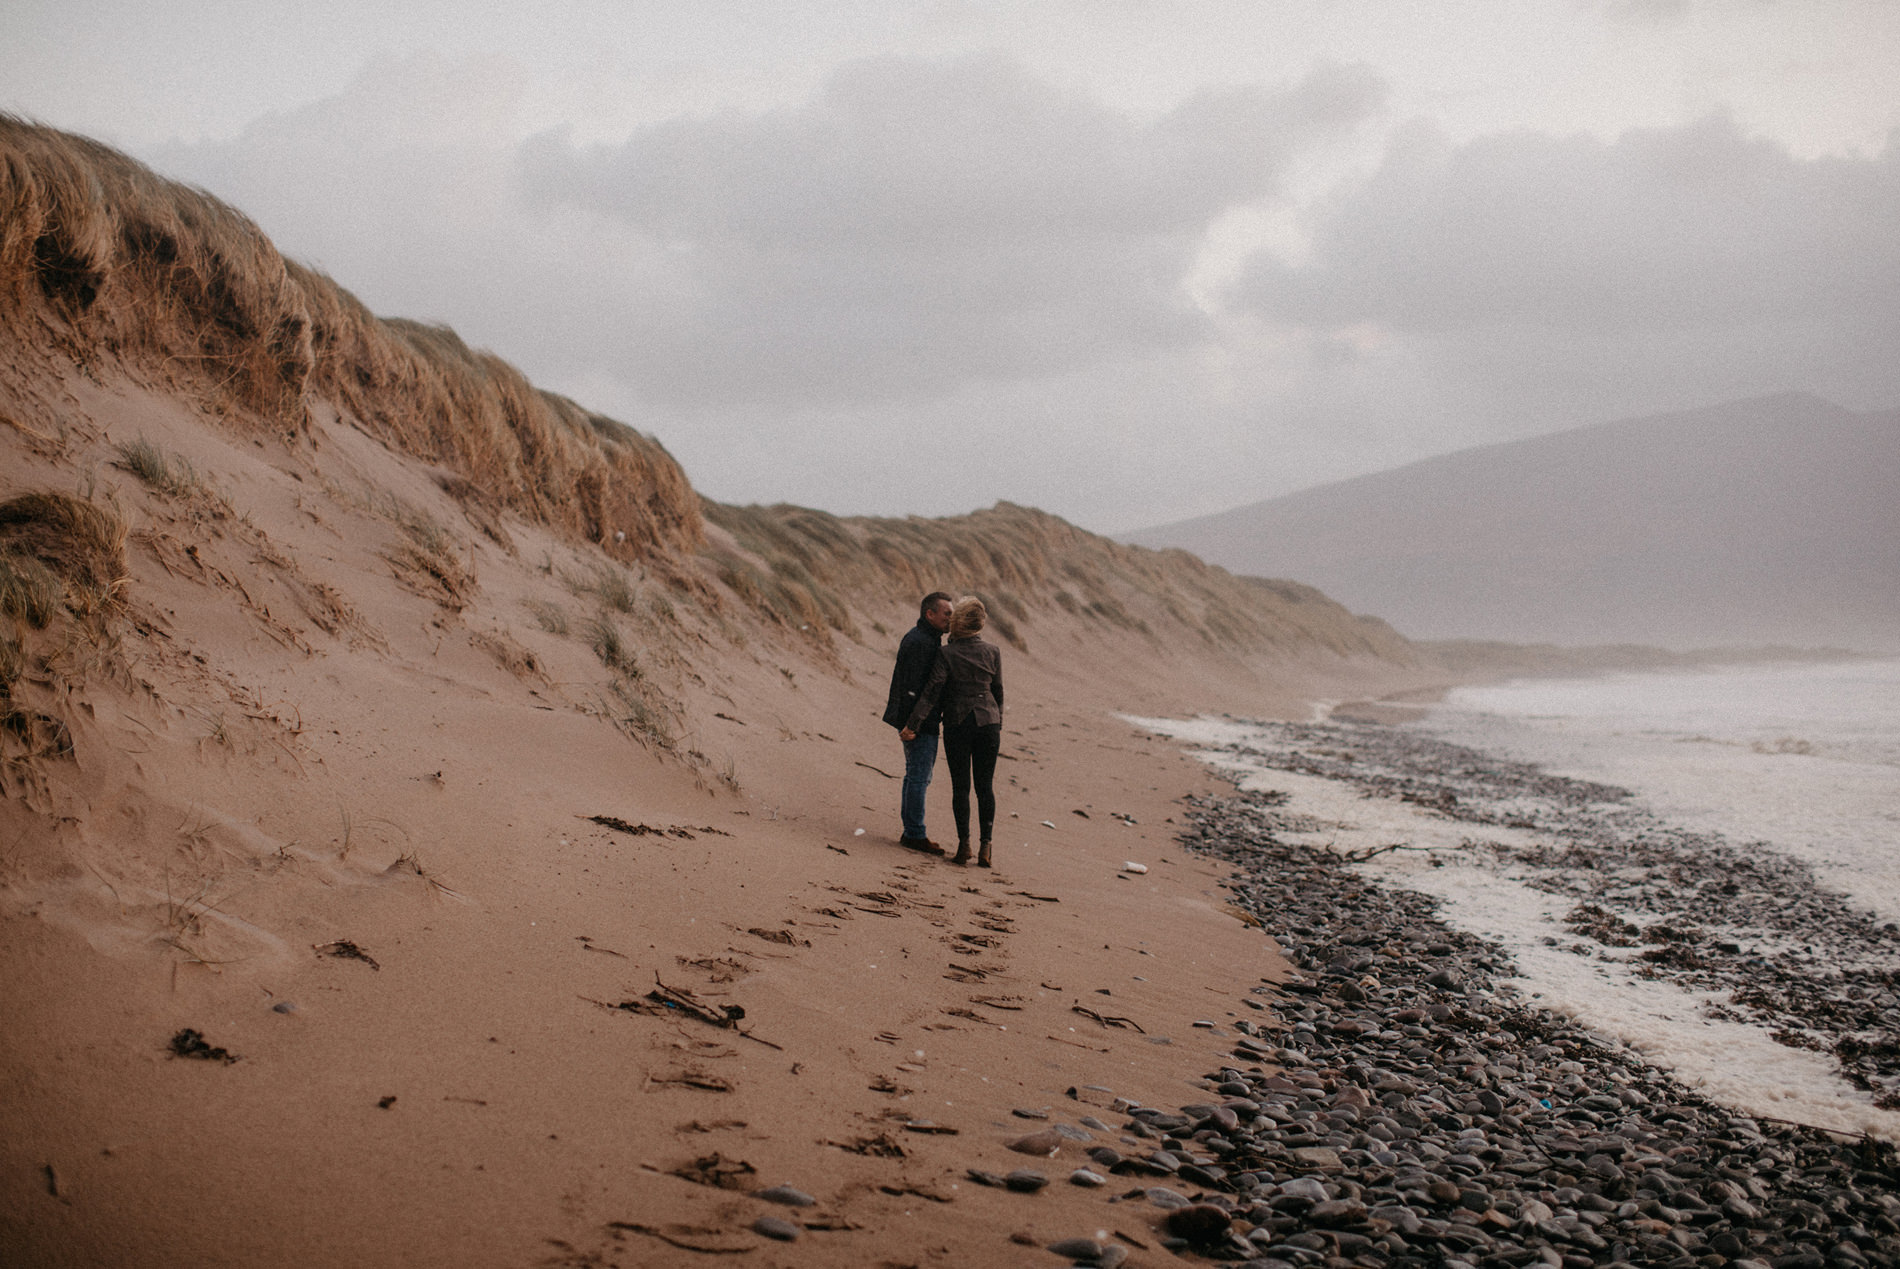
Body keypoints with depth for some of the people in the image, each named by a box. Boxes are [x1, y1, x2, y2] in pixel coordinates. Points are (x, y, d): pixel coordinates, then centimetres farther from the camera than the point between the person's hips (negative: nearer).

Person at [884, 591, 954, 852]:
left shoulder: (921, 638, 17)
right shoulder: (920, 642, -18)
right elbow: (913, 686, -23)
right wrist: (912, 724, -25)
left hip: (918, 720, 11)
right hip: (920, 721, -11)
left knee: (916, 775, 15)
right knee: (919, 776, -6)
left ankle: (911, 832, 21)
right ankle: (915, 834, -2)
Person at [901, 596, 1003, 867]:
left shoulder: (946, 654, -9)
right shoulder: (992, 652, 3)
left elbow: (932, 691, -13)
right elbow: (998, 691, 10)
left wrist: (914, 723, -12)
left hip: (957, 723, -2)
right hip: (988, 721, 3)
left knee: (960, 786, 5)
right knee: (985, 786, 6)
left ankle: (964, 843, 1)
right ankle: (985, 845, 1)